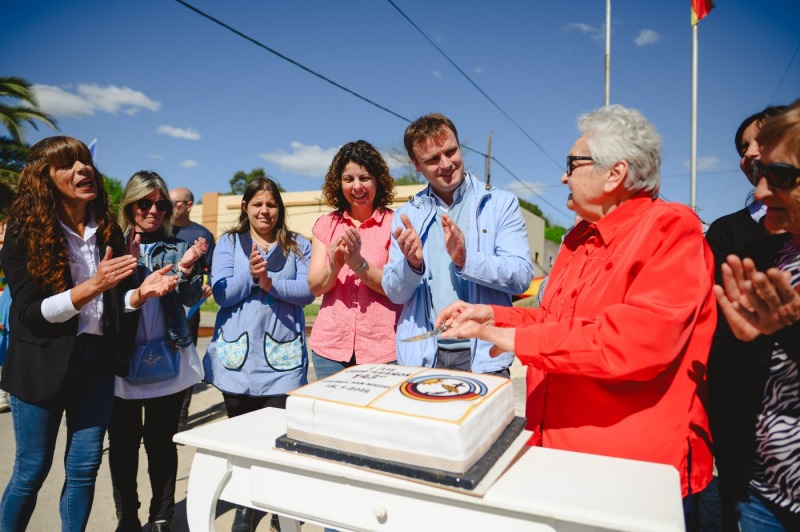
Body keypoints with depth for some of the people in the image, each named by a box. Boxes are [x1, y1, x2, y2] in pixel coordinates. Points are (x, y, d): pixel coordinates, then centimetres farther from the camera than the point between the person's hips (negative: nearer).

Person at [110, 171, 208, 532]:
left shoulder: (176, 246, 5)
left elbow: (190, 299, -1)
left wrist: (186, 270, -20)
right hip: (121, 357, 0)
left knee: (161, 441, 8)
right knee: (122, 442, 10)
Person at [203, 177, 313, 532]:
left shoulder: (298, 246, 6)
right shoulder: (228, 242, 6)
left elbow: (307, 290, -5)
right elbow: (222, 293, -4)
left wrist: (271, 283, -19)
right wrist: (251, 276, -20)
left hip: (282, 355, -1)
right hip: (237, 354, 1)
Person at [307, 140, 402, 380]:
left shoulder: (394, 223, -3)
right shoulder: (326, 224, 7)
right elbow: (315, 286, 1)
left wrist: (360, 264, -23)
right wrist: (333, 266, -19)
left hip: (382, 347, -2)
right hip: (330, 345, 3)